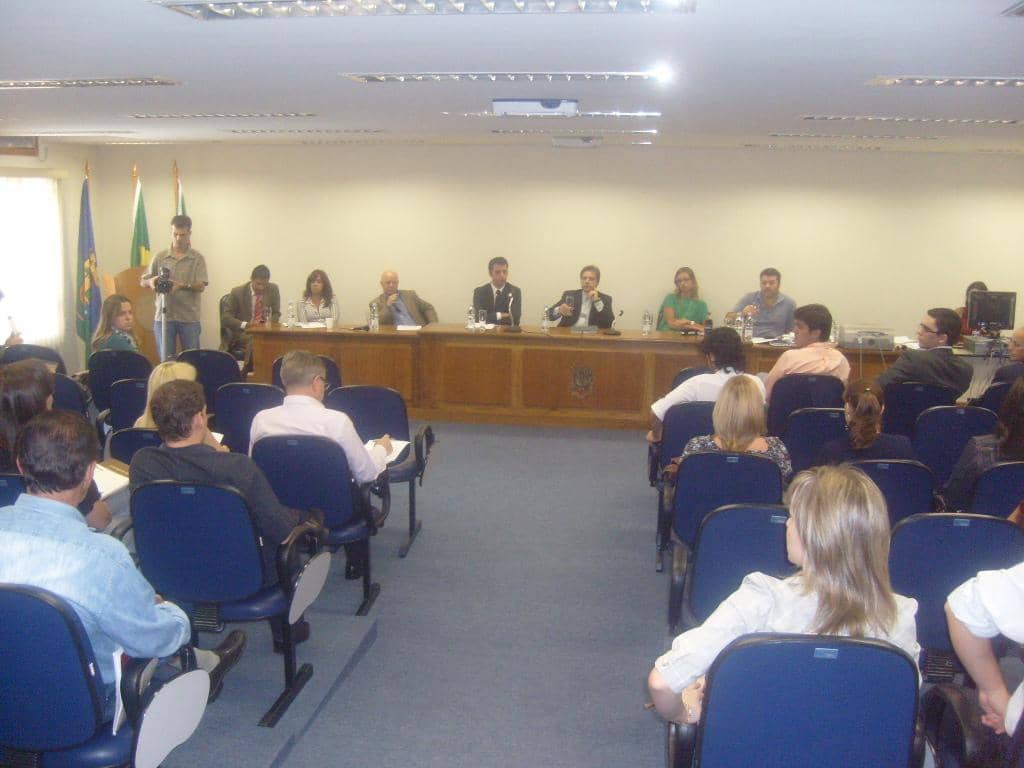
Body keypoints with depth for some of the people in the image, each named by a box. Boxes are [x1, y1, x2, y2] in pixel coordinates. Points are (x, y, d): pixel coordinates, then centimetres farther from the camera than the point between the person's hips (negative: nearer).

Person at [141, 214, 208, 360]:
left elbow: (201, 286, -7)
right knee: (166, 360, 5)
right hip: (163, 316, 2)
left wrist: (183, 286, -25)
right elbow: (143, 282, 9)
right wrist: (151, 282, -15)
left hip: (189, 317, -2)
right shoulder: (160, 257, 8)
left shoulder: (197, 258, 2)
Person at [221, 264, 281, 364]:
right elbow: (225, 317, -5)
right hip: (242, 332, -3)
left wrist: (269, 324, -12)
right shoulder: (237, 292, -6)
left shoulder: (273, 289, 1)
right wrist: (244, 324, -23)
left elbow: (276, 313, 11)